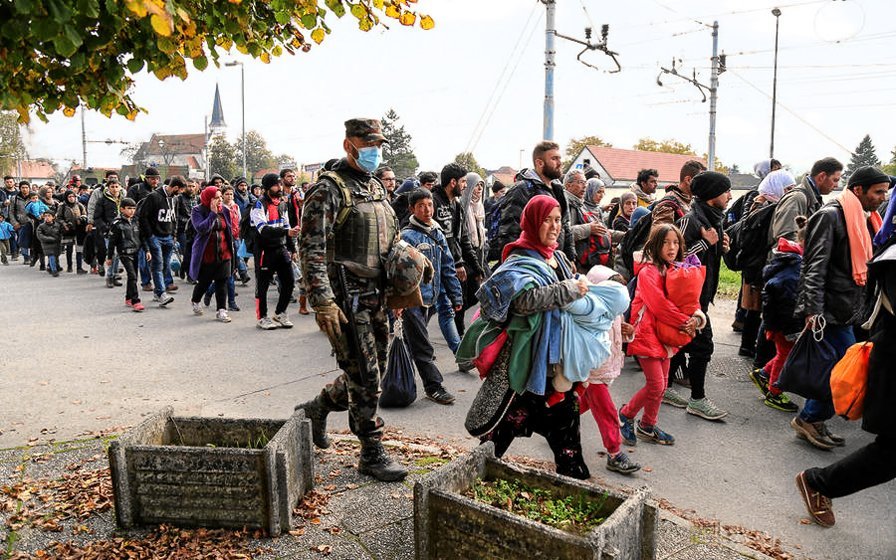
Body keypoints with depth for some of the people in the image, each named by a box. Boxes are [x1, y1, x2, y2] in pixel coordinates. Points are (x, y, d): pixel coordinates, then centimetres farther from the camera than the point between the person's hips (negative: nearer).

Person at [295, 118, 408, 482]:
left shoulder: (377, 189, 16)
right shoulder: (328, 189, -10)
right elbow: (312, 250, -16)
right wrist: (323, 303, -22)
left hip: (376, 298, 8)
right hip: (346, 299, -8)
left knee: (372, 373, 15)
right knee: (364, 377, -3)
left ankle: (317, 408, 38)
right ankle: (372, 454, 12)